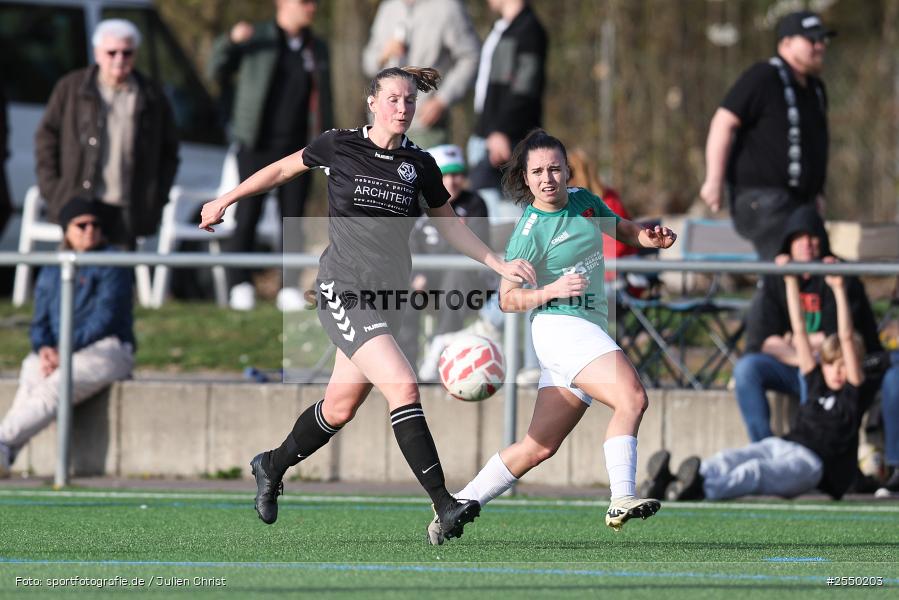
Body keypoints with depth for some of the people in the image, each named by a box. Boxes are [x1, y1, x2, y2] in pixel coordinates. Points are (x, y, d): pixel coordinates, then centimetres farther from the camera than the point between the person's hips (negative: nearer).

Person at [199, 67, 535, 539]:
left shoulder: (420, 165, 5)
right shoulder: (339, 146, -4)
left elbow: (449, 226, 15)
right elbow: (283, 169, 12)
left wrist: (500, 265, 5)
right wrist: (225, 200, 19)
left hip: (388, 299, 5)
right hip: (342, 292, -5)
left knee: (339, 409, 13)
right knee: (403, 387, -22)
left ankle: (272, 467, 40)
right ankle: (444, 506, -25)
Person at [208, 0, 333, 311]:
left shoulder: (317, 48, 14)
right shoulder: (256, 38, 2)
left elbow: (324, 100, 19)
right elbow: (218, 72, 1)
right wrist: (231, 41, -18)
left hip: (296, 146, 3)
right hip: (257, 145, -3)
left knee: (293, 218, 3)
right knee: (248, 215, -4)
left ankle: (290, 289, 6)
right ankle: (240, 286, 1)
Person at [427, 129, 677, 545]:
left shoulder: (584, 201, 11)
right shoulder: (530, 233, -9)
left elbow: (620, 228, 28)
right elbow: (506, 299, -6)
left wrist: (649, 238, 6)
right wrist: (551, 290, -22)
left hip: (589, 331, 8)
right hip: (560, 325, -8)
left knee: (539, 447, 8)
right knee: (632, 397, -28)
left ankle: (456, 508, 15)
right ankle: (622, 500, -36)